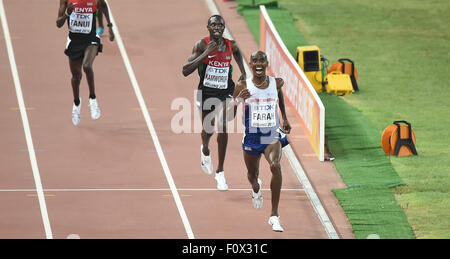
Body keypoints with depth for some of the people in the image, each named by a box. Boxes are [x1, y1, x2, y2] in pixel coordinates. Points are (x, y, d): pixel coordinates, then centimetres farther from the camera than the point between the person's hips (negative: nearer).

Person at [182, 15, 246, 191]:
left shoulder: (231, 45, -1)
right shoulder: (201, 45, -11)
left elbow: (237, 52, 27)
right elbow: (185, 71, -19)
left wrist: (243, 72, 14)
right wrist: (205, 54, -25)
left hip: (225, 92, 1)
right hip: (206, 91, -1)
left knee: (223, 128, -15)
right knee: (208, 129, 12)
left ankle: (220, 172, -6)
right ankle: (205, 151, 51)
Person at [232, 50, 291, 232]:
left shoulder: (276, 83, -3)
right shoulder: (243, 87, -9)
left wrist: (285, 118, 23)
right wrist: (238, 100, -26)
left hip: (272, 136, 0)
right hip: (251, 138, 1)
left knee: (275, 166, -27)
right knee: (252, 175, 18)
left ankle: (274, 215, -23)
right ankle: (256, 188, 61)